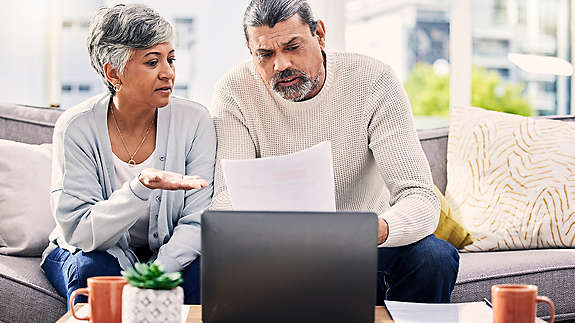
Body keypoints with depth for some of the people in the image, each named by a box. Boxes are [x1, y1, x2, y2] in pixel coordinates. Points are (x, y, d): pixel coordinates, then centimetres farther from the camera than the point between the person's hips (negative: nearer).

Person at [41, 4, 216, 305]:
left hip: (169, 259, 1)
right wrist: (142, 186, -39)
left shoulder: (194, 121, -11)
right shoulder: (77, 127, -16)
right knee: (92, 269, -34)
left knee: (204, 269, -30)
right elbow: (78, 234, -22)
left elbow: (196, 223, -14)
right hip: (98, 255, -1)